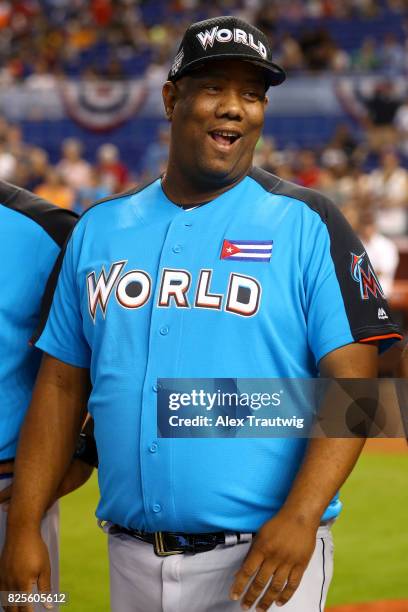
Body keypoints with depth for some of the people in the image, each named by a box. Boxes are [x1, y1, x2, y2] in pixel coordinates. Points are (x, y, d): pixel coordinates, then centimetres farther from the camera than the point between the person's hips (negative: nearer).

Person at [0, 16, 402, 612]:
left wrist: (300, 517, -22)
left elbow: (352, 379, -9)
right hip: (130, 559, 4)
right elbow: (62, 384, 11)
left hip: (264, 558, -4)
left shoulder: (306, 223, -2)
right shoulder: (98, 229, 10)